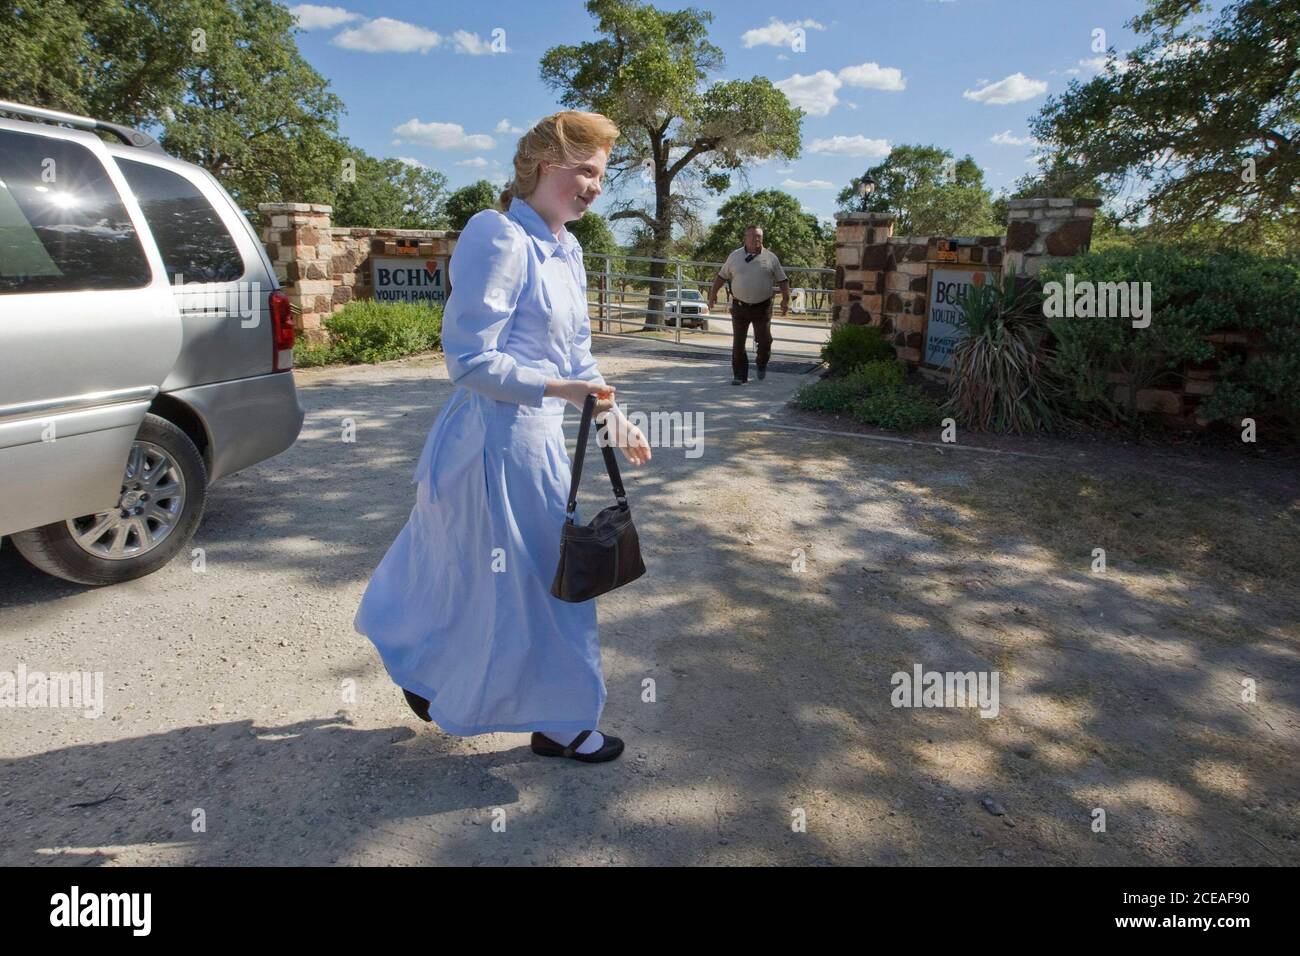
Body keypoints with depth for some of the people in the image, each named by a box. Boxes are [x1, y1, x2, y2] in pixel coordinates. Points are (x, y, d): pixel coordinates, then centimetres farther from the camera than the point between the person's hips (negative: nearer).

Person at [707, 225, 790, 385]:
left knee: (764, 340, 0)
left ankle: (761, 365, 29)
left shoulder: (770, 257, 3)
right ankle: (739, 375, 10)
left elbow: (782, 280, 5)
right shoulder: (735, 256, 5)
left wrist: (786, 299, -5)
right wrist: (713, 293, 4)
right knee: (738, 343, 1)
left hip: (762, 307, -1)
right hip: (739, 306, 1)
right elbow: (721, 276, 12)